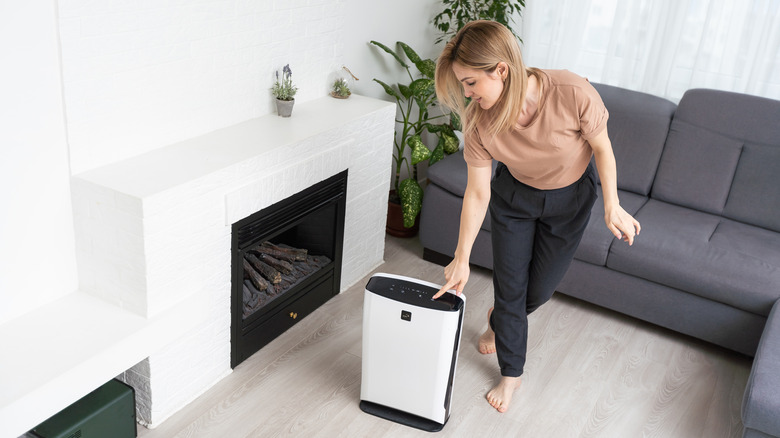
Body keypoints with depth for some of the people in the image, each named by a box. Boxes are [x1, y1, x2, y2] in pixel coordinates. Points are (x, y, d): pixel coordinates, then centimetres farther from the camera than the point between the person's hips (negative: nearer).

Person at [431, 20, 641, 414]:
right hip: (513, 196, 1)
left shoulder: (574, 95, -38)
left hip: (569, 200, -1)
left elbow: (601, 147, -17)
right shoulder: (477, 119, -28)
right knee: (509, 285, 5)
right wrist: (462, 258, -18)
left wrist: (612, 207, -17)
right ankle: (511, 374, 27)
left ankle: (498, 321, 47)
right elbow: (477, 193, -19)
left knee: (539, 290, 12)